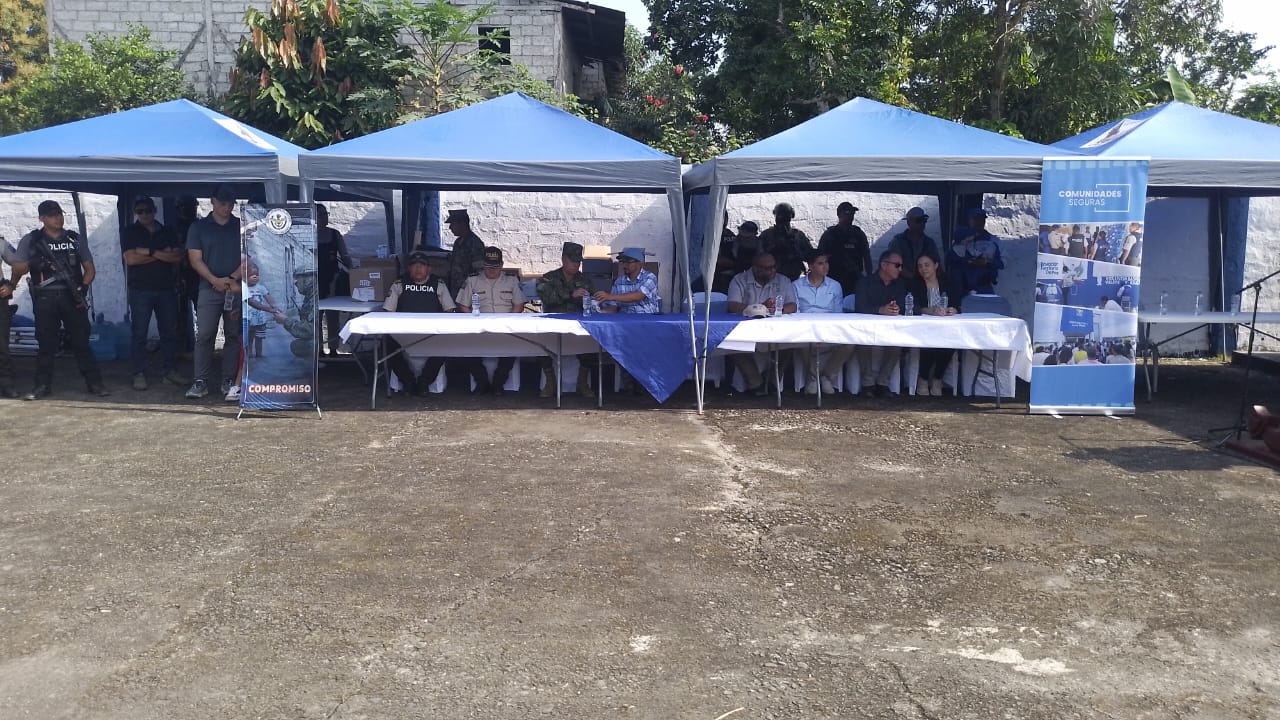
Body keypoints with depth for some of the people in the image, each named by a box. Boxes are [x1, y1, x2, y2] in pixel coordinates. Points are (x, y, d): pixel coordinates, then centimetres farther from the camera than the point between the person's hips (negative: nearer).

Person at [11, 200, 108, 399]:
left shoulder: (75, 239, 10)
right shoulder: (30, 240, 5)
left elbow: (90, 268, 11)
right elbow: (16, 270, 3)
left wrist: (83, 287, -6)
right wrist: (32, 264, -16)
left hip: (72, 296, 1)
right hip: (45, 298, -1)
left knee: (81, 340, 2)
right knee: (45, 342, 2)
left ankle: (94, 382, 4)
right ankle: (43, 385, 10)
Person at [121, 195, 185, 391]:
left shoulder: (168, 233, 12)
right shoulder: (129, 233, 5)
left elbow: (178, 256, -2)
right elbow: (131, 259, -9)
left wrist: (150, 252, -11)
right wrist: (164, 254, -6)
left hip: (166, 289, 3)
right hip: (140, 290, -3)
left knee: (170, 331, 4)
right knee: (139, 333, -1)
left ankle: (169, 371, 11)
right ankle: (139, 374, 2)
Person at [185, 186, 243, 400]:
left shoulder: (241, 227, 10)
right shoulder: (199, 227, 8)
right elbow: (195, 259, 1)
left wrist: (233, 278, -10)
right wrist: (215, 280, -12)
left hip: (236, 288, 1)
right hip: (209, 289, -1)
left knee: (233, 335, 3)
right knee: (204, 335, -6)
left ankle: (228, 380, 10)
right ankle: (201, 381, -3)